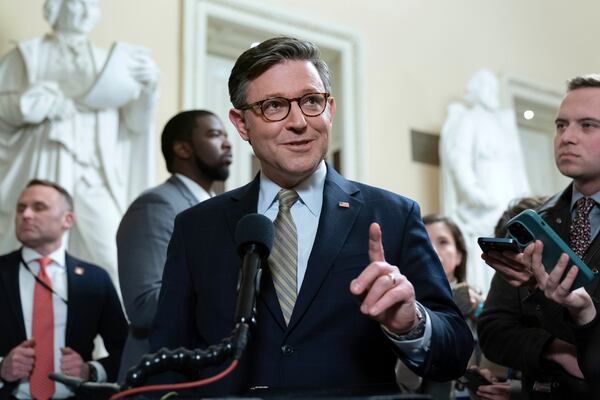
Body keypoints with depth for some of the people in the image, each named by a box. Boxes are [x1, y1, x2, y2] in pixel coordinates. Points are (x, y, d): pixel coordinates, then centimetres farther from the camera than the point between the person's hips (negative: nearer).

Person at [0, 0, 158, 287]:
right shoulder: (28, 54, 13)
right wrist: (34, 104, -12)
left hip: (96, 178, 2)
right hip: (43, 172, -2)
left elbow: (136, 123, 11)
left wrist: (147, 88, -6)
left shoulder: (109, 63, 20)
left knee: (115, 265, -12)